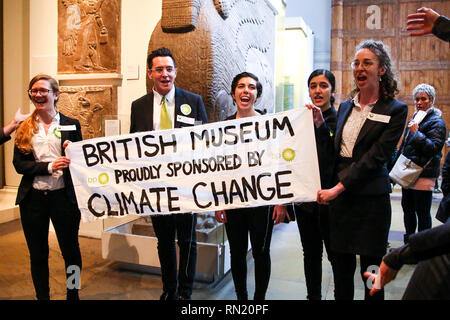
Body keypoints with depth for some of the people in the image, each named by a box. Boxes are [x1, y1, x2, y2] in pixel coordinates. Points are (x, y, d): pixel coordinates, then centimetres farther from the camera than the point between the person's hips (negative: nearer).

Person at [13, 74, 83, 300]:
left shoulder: (71, 125, 2)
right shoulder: (25, 128, 7)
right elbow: (19, 164, -2)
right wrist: (49, 167, -17)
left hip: (63, 196, -2)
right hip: (32, 198, 2)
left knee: (71, 250, 8)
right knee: (37, 253, 13)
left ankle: (73, 294, 28)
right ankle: (42, 296, 32)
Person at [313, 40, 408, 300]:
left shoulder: (395, 110, -4)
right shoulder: (345, 107, 11)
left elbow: (376, 157, -14)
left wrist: (339, 187, -20)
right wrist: (321, 125, 1)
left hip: (371, 198, -4)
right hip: (340, 196, 4)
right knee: (342, 268, 13)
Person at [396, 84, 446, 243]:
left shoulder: (436, 122, -7)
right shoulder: (414, 118, 18)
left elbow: (434, 148, -17)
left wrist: (416, 133, -21)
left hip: (424, 174, -8)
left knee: (422, 212, -3)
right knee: (407, 208, 14)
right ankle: (409, 242, 27)